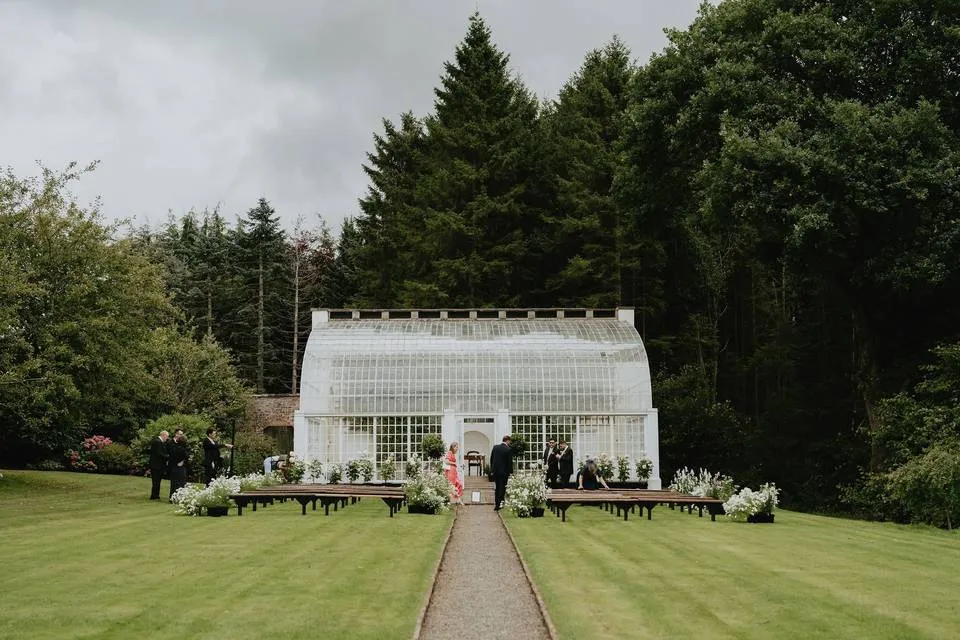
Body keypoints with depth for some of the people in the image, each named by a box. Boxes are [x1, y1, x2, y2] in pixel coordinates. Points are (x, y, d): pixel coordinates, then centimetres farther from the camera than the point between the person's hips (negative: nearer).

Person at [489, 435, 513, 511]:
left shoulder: (495, 447, 2)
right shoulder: (509, 450, -13)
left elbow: (491, 459, 8)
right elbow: (510, 462, -10)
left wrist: (492, 469, 15)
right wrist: (510, 472, -1)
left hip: (495, 471, 5)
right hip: (504, 471, -5)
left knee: (497, 488, 16)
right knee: (502, 488, 3)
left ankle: (496, 503, 17)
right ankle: (499, 504, -1)